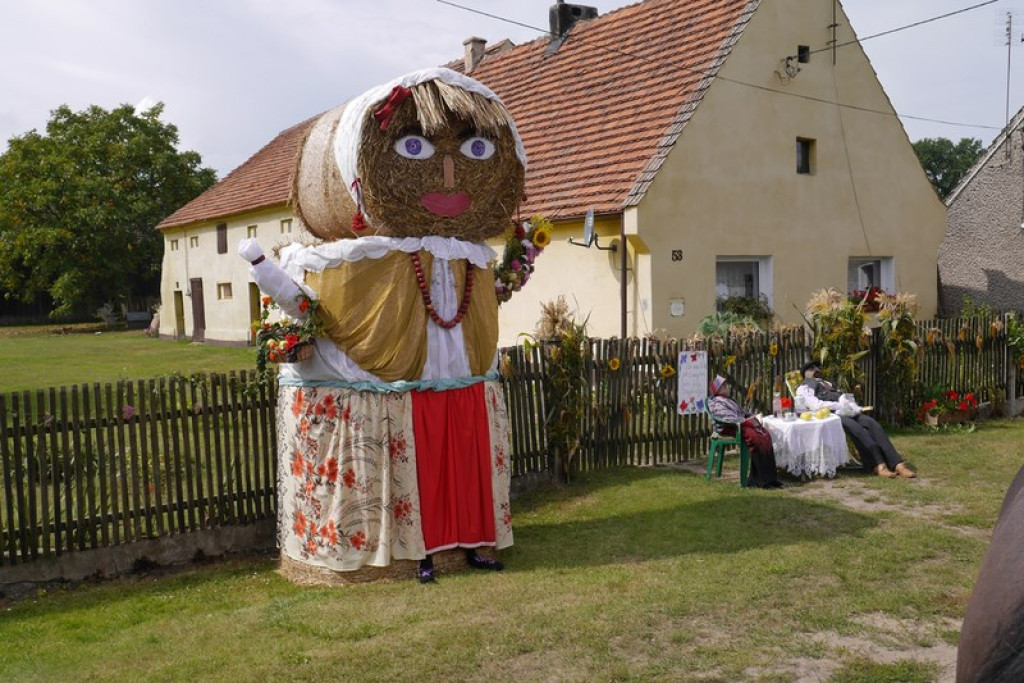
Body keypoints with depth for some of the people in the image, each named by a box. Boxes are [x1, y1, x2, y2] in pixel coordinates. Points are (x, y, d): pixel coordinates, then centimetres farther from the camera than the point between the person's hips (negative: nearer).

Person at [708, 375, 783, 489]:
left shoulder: (731, 400, 29)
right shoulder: (715, 403, -2)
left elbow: (743, 412, 25)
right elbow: (729, 418, -15)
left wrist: (753, 418, 3)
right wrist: (749, 422, -17)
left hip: (742, 424, 9)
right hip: (730, 428, -9)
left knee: (766, 435, -17)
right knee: (755, 438, -29)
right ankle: (763, 480, -27)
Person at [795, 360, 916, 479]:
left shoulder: (826, 383, 35)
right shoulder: (804, 387, 10)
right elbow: (815, 405, -9)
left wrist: (856, 408, 3)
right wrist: (838, 405, -18)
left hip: (846, 412, 6)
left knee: (872, 424, -21)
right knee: (856, 428, -34)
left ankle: (897, 464, -32)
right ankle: (878, 465, -38)